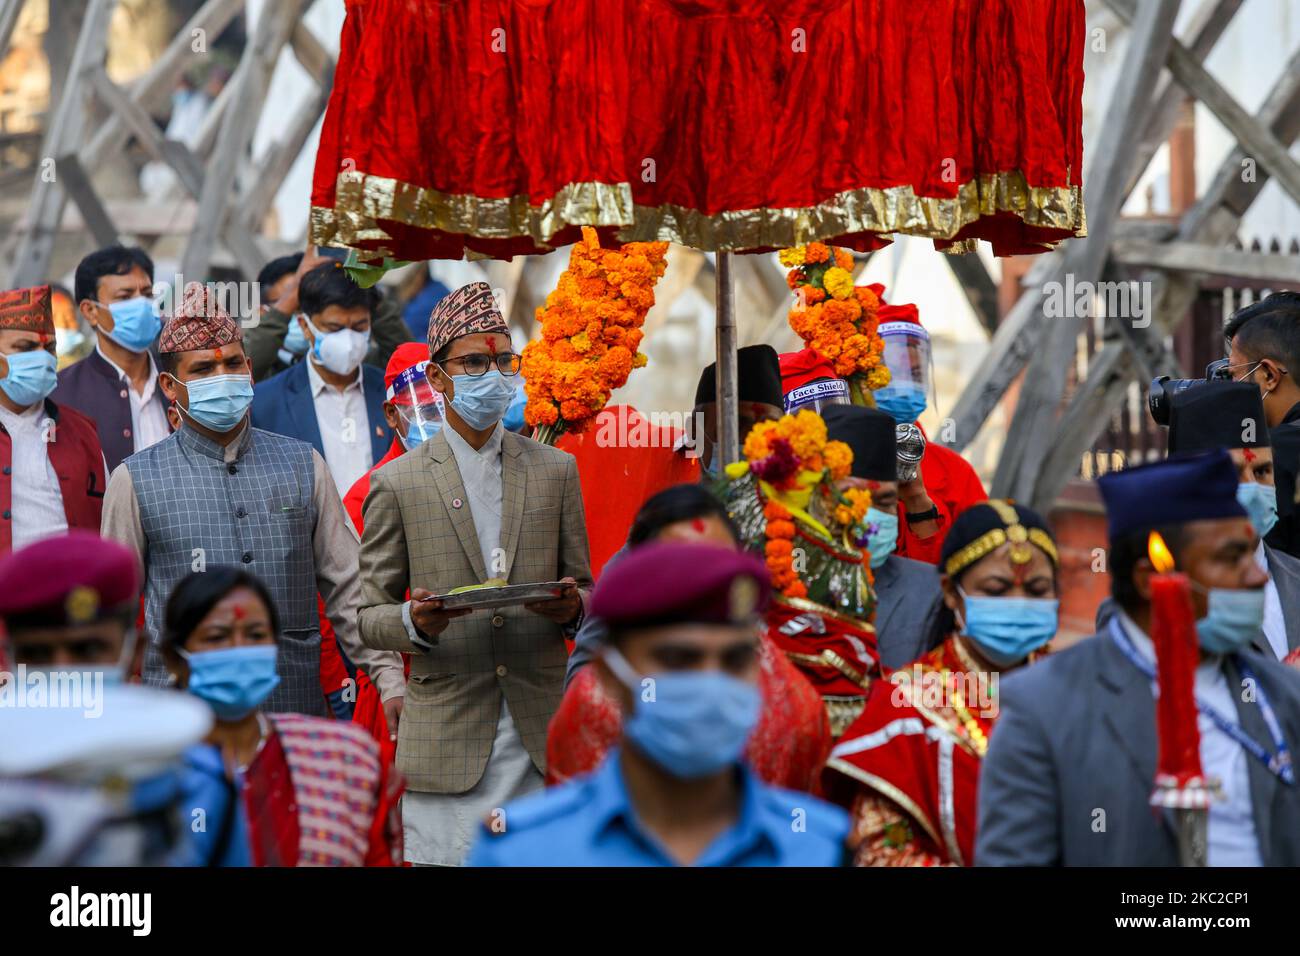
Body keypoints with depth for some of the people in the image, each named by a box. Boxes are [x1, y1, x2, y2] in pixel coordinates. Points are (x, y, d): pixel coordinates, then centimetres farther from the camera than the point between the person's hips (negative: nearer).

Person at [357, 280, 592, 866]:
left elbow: (583, 591, 17)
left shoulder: (555, 470, 13)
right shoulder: (397, 483, 6)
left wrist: (573, 608, -8)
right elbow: (368, 616, 6)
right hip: (448, 745, -2)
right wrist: (414, 622, -16)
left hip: (544, 741, 2)